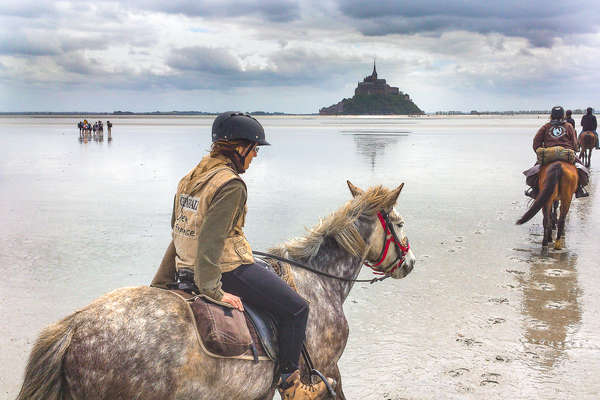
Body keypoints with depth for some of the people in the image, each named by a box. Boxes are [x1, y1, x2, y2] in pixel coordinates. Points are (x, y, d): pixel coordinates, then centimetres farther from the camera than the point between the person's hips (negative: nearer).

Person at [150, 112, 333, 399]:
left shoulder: (190, 178, 11)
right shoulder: (231, 184, -19)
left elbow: (179, 233, 14)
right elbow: (210, 241, -26)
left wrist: (162, 281, 18)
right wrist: (214, 291, -21)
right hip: (228, 269, -10)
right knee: (295, 308, 2)